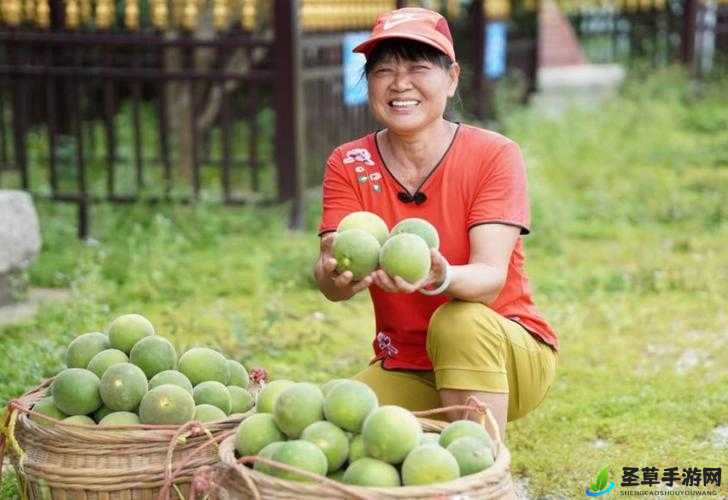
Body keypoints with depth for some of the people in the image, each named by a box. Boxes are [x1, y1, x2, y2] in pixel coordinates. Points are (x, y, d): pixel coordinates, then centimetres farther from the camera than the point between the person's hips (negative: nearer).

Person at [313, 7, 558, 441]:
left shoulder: (494, 155, -11)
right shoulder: (349, 165, -3)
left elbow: (490, 278, -22)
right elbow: (332, 282, -16)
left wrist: (440, 278, -46)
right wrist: (336, 274, -42)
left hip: (512, 356, -3)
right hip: (404, 369, 3)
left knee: (459, 320, -35)